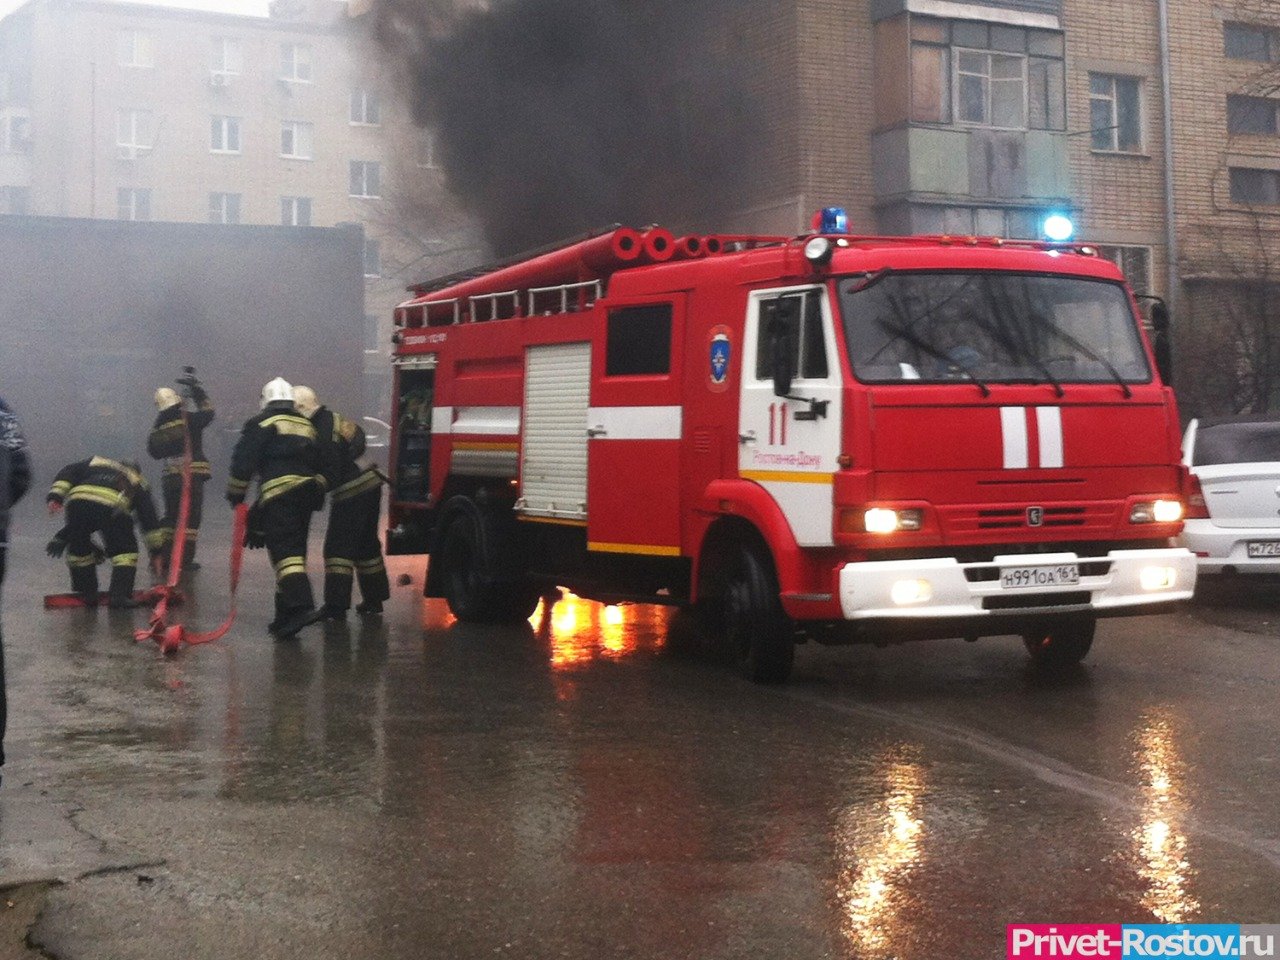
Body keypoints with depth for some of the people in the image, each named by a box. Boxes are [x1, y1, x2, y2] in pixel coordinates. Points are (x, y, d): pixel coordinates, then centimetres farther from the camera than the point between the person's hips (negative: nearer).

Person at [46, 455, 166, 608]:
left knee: (78, 548, 26)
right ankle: (119, 595, 5)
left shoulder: (94, 462, 40)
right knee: (125, 550, 17)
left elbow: (68, 472, 22)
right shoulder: (138, 481, 35)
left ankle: (87, 593, 30)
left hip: (77, 501, 2)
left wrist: (55, 497, 10)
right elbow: (149, 517, 34)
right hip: (112, 508, -2)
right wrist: (157, 550, 37)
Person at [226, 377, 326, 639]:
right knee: (294, 550, 12)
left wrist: (235, 493, 8)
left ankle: (301, 606, -31)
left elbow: (244, 460, -3)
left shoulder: (262, 424, 3)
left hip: (278, 493, -6)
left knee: (285, 551, -13)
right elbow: (318, 463, 24)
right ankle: (285, 616, 15)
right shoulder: (307, 426, 23)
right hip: (309, 492, 7)